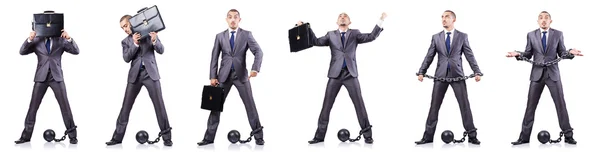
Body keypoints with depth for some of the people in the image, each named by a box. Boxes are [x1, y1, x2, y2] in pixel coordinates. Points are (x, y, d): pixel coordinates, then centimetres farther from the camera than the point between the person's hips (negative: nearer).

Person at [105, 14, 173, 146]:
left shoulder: (149, 33, 6)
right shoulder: (125, 41, 11)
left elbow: (161, 50, -1)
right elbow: (126, 58, -4)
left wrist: (154, 41, -21)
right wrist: (135, 44, -16)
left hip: (150, 73, -2)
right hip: (135, 75, 2)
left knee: (159, 105, -5)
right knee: (126, 107, 2)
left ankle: (166, 137, 1)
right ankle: (117, 137, 8)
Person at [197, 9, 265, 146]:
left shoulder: (247, 35, 1)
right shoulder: (220, 36, 8)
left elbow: (258, 52, -7)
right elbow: (214, 58, 7)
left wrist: (255, 68, -24)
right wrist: (213, 76, -2)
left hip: (241, 75, -2)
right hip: (224, 76, 2)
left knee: (250, 105, -2)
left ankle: (258, 136, 7)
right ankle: (209, 137, 5)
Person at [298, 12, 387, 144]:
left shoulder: (354, 34, 9)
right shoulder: (331, 35, 13)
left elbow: (371, 37, -3)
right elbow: (316, 42, 3)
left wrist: (381, 21, -14)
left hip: (350, 74, -1)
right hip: (335, 74, 1)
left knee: (359, 105, -2)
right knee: (326, 105, 1)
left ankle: (367, 134, 5)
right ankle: (320, 136, 7)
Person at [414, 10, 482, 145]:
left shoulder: (462, 36, 5)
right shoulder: (436, 37, 10)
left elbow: (470, 56, 2)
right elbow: (429, 56, 7)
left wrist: (477, 72, -7)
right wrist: (421, 72, -3)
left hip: (457, 75, -1)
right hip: (441, 75, 1)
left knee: (465, 105, -2)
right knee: (434, 106, 1)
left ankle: (472, 136, 3)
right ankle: (428, 136, 5)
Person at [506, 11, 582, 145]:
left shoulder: (558, 34, 3)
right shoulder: (531, 35, 5)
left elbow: (562, 53, 3)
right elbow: (528, 54, 6)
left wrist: (570, 53, -17)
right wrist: (518, 55, -13)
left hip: (553, 74, -1)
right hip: (537, 74, 1)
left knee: (561, 105, 0)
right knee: (530, 106, 2)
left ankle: (568, 136, 8)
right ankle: (524, 137, 6)